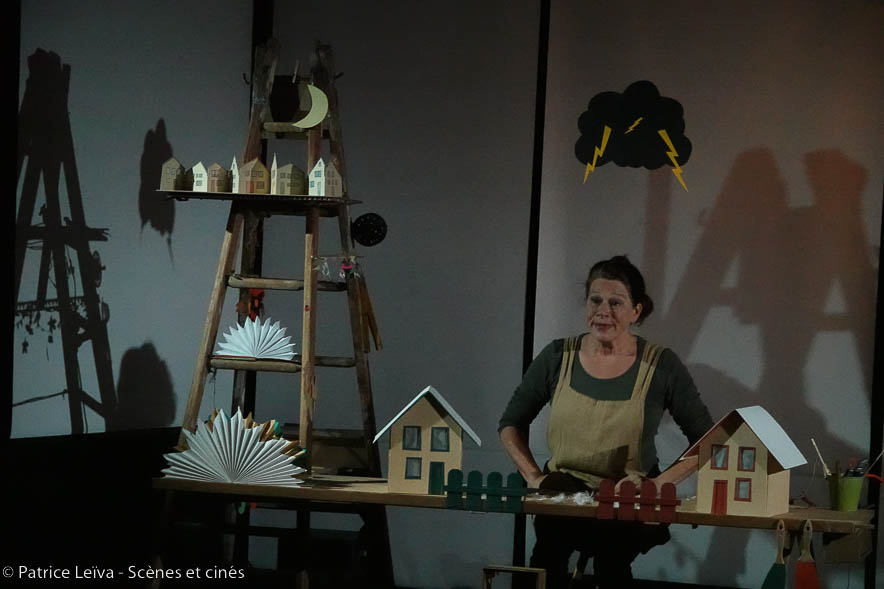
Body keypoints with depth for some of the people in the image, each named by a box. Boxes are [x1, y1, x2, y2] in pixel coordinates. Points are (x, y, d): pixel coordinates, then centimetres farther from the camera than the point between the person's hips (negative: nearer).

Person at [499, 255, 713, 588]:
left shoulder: (661, 366, -3)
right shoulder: (558, 358, 3)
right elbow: (511, 424, 14)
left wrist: (660, 483, -11)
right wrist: (533, 476, 1)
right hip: (565, 491, 2)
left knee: (612, 547, -33)